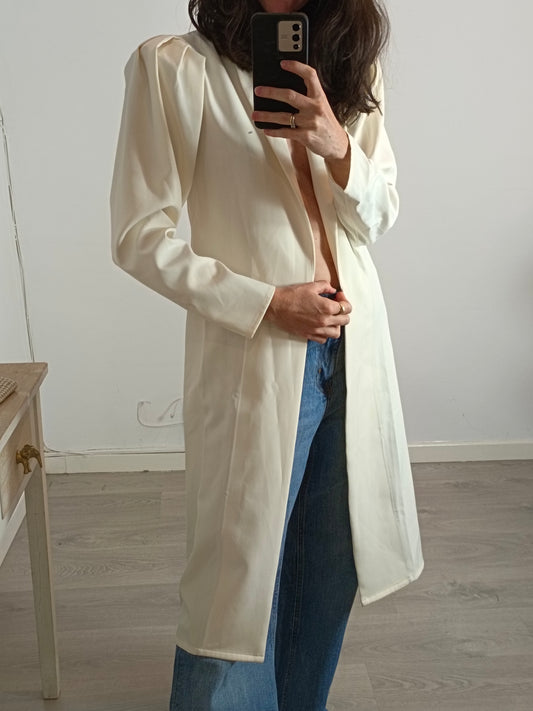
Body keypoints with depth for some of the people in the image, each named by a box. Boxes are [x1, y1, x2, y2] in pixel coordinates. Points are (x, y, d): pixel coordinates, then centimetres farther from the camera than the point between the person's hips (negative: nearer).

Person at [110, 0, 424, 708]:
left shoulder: (353, 68, 10)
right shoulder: (174, 66, -7)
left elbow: (378, 217, 10)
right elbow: (139, 235, -9)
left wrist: (338, 148, -11)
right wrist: (267, 303, -14)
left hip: (353, 344, 6)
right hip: (254, 357, -5)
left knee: (332, 566, 16)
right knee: (240, 574, 4)